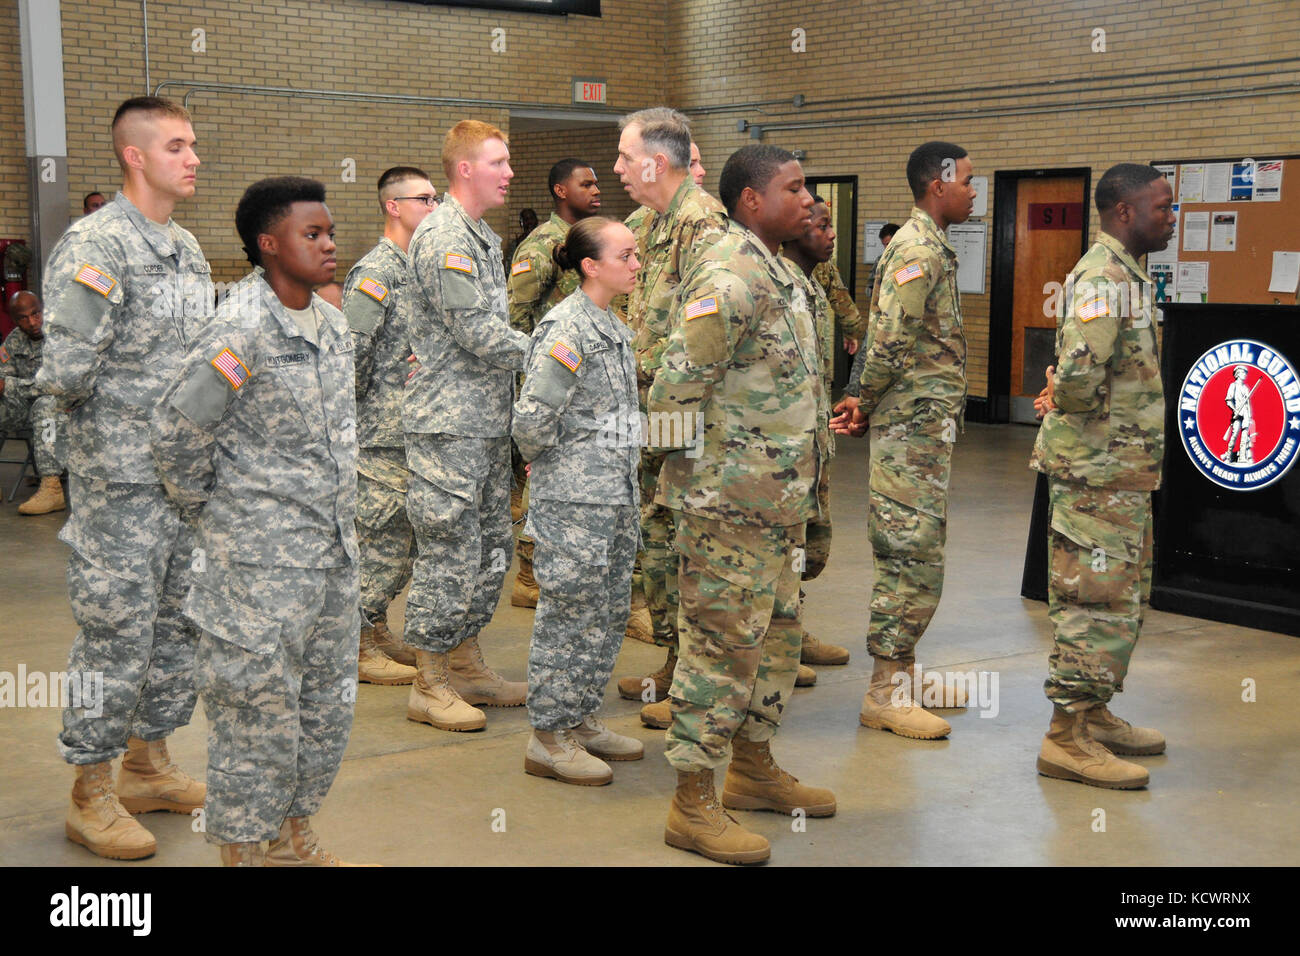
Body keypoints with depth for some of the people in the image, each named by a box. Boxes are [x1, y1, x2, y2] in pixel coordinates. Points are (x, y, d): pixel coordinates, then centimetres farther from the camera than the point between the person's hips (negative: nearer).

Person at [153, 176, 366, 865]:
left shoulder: (331, 323, 9)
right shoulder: (241, 329, -17)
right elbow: (177, 432, -15)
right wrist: (213, 512, -4)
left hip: (333, 552, 8)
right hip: (261, 564, -8)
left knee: (326, 706, 16)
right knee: (258, 709, 2)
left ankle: (294, 838, 32)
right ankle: (244, 851, 18)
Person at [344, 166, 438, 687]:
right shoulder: (374, 272, -14)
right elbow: (349, 354, -18)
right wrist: (350, 419, -12)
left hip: (414, 432, 9)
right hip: (381, 434, -9)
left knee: (403, 538, 14)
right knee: (382, 538, -4)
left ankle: (374, 628, 26)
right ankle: (356, 646, 6)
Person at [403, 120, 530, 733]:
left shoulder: (483, 238, 17)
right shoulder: (443, 238, -14)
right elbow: (479, 333, -20)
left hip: (487, 419, 10)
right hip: (449, 423, -10)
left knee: (491, 545, 14)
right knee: (449, 551, -5)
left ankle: (467, 666, 25)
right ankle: (430, 687, 6)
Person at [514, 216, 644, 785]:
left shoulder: (614, 326, 13)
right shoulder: (567, 328, -17)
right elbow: (532, 419, -20)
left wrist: (625, 481, 17)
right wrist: (545, 460, -3)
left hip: (617, 496, 9)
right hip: (574, 501, -9)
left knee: (610, 611, 14)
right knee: (570, 613, -1)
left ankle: (581, 718, 27)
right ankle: (549, 737, 9)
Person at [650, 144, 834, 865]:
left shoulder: (779, 275, 14)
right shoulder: (730, 278, -19)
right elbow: (673, 390, -22)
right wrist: (706, 472, -13)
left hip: (776, 501, 10)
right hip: (730, 503, -10)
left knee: (775, 635, 19)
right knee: (723, 643, -3)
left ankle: (753, 766, 34)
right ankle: (693, 805, 7)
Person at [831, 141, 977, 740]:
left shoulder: (929, 246, 18)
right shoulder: (918, 249, -15)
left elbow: (893, 341, 18)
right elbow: (889, 340, -22)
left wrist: (866, 405, 9)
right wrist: (867, 405, -9)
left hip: (926, 425, 10)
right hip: (916, 424, -10)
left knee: (916, 554, 15)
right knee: (912, 557, -7)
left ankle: (901, 674, 24)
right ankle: (884, 693, -1)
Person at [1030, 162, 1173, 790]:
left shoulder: (1121, 273, 16)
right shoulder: (1105, 278, -18)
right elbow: (1079, 372, -30)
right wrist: (1074, 404, -11)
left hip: (1121, 470, 10)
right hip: (1100, 471, -10)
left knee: (1122, 597, 17)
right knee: (1098, 600, -6)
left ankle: (1094, 715, 28)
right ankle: (1068, 738, 1)